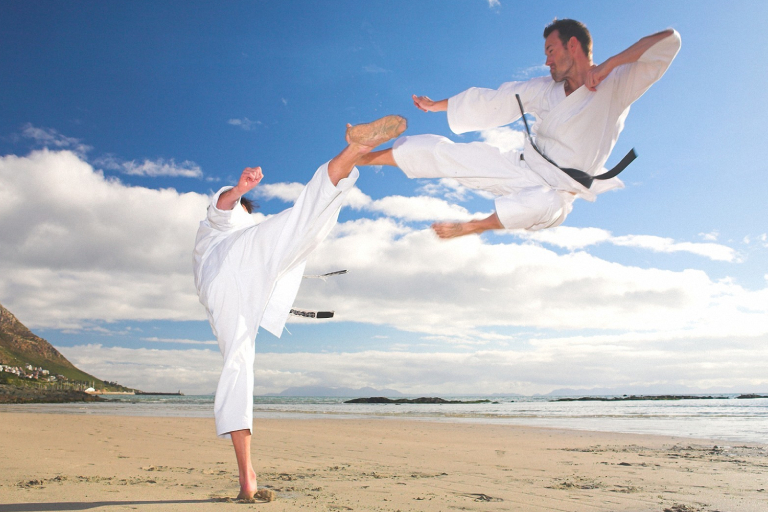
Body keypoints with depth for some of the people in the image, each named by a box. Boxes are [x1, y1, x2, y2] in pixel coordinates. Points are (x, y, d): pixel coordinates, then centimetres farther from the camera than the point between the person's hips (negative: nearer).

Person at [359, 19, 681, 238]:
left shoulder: (616, 85, -8)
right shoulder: (545, 88, 8)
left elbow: (669, 41, -18)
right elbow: (492, 101, 15)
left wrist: (606, 66, -25)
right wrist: (436, 105, 20)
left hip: (555, 189, -5)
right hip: (521, 169, 5)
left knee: (547, 205, -43)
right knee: (441, 151, -2)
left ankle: (470, 227, -21)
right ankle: (357, 157, 11)